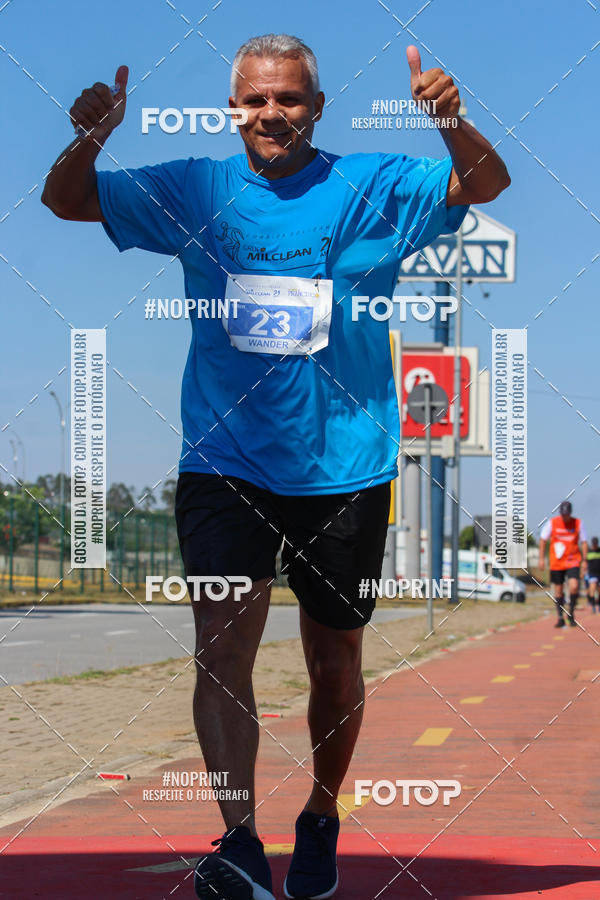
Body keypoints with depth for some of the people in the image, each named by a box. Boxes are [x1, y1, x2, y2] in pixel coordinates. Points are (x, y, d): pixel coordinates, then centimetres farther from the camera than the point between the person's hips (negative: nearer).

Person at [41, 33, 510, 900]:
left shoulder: (372, 186, 0)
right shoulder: (194, 191, 4)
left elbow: (487, 185, -6)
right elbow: (67, 201, 7)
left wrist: (453, 123, -27)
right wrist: (91, 136, -15)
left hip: (343, 464, 0)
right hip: (224, 460, 0)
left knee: (335, 658, 11)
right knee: (222, 638, -17)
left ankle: (321, 817, 33)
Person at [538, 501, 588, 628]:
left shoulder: (578, 523, -2)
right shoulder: (552, 523, -2)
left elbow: (583, 542, 5)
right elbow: (543, 540, 6)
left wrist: (584, 560, 1)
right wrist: (542, 558, 2)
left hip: (573, 562, -1)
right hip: (556, 563, 1)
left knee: (574, 586, -19)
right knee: (558, 590, 4)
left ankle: (571, 613, 1)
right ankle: (560, 618, 17)